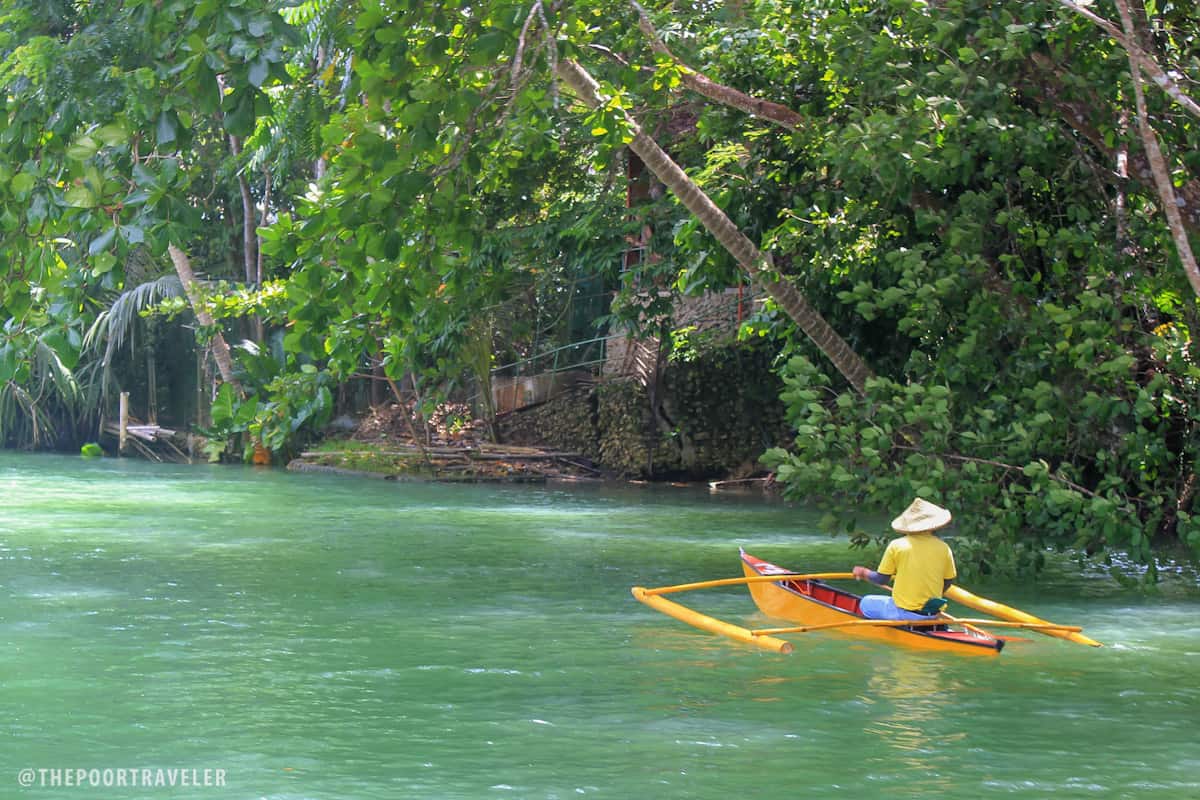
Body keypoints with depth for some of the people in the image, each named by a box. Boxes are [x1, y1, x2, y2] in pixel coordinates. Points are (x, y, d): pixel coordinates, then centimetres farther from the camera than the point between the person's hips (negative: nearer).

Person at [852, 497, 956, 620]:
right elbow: (947, 583, 6)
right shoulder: (943, 548, -2)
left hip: (902, 613, -4)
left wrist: (864, 573, 19)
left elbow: (881, 579, -1)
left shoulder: (896, 546, -8)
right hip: (932, 615, 4)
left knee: (866, 603, 20)